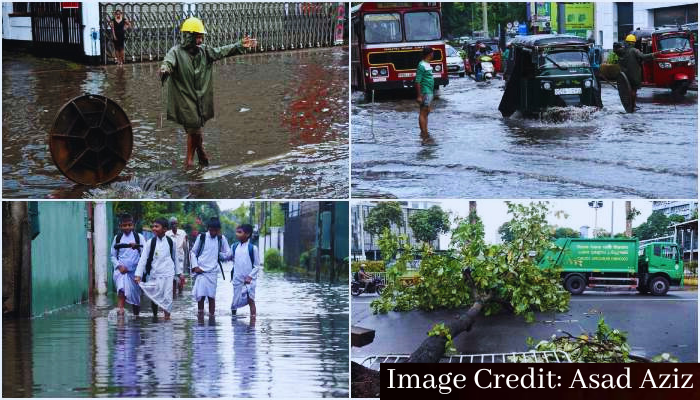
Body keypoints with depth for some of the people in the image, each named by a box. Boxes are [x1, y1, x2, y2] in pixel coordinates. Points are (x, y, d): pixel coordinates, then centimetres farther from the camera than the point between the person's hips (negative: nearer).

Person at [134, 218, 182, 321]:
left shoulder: (170, 242, 3)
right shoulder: (150, 243, -2)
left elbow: (175, 258, 15)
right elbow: (143, 259, -4)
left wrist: (179, 273, 19)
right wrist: (138, 275, -12)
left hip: (168, 274, 0)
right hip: (154, 274, 0)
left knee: (167, 297, -6)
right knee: (154, 297, 7)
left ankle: (167, 316, -2)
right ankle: (155, 316, 23)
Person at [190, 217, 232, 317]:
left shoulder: (221, 239, 5)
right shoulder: (202, 237, 3)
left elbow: (228, 254, 11)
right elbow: (193, 252, 8)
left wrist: (218, 255, 3)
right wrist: (195, 266, -2)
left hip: (213, 271, 1)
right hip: (200, 270, -1)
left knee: (211, 296, 2)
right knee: (200, 295, -7)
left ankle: (211, 316, 9)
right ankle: (200, 315, 2)